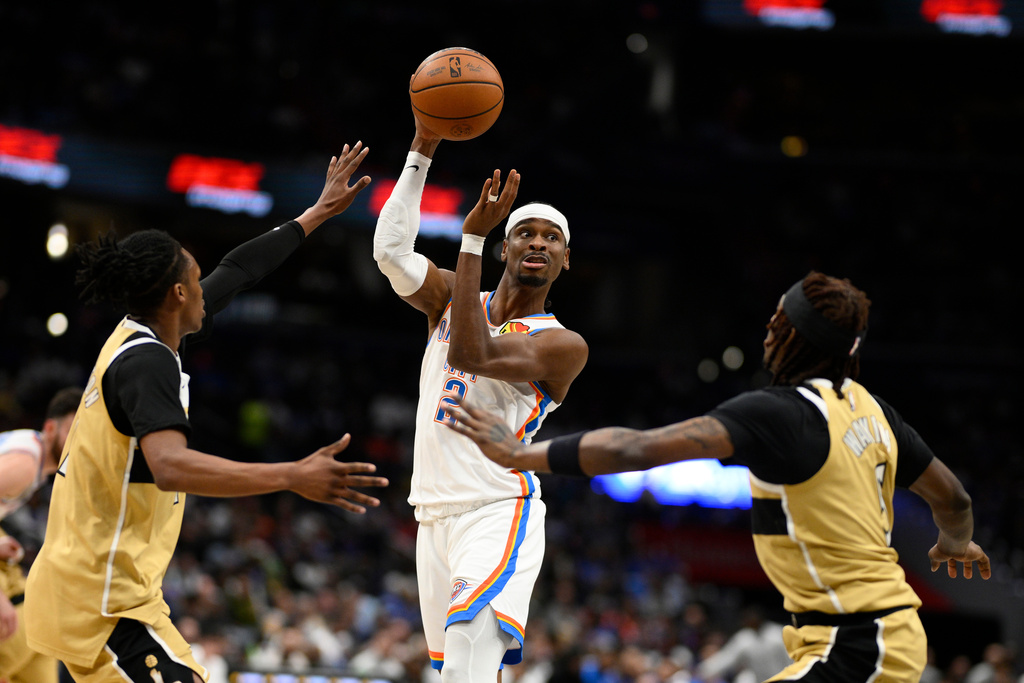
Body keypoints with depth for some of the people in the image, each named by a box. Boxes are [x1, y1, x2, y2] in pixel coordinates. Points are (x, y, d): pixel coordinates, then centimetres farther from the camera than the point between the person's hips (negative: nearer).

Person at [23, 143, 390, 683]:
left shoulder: (140, 337, 11)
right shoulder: (147, 362, -17)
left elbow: (239, 269, 24)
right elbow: (171, 467, -35)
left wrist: (319, 212, 32)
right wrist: (293, 477, -42)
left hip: (104, 592, 10)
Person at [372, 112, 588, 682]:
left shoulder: (562, 344, -6)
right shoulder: (452, 298, 11)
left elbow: (473, 355, -22)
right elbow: (392, 248, -6)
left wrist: (473, 237, -21)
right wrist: (423, 148, -12)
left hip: (498, 513, -6)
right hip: (436, 515, 6)